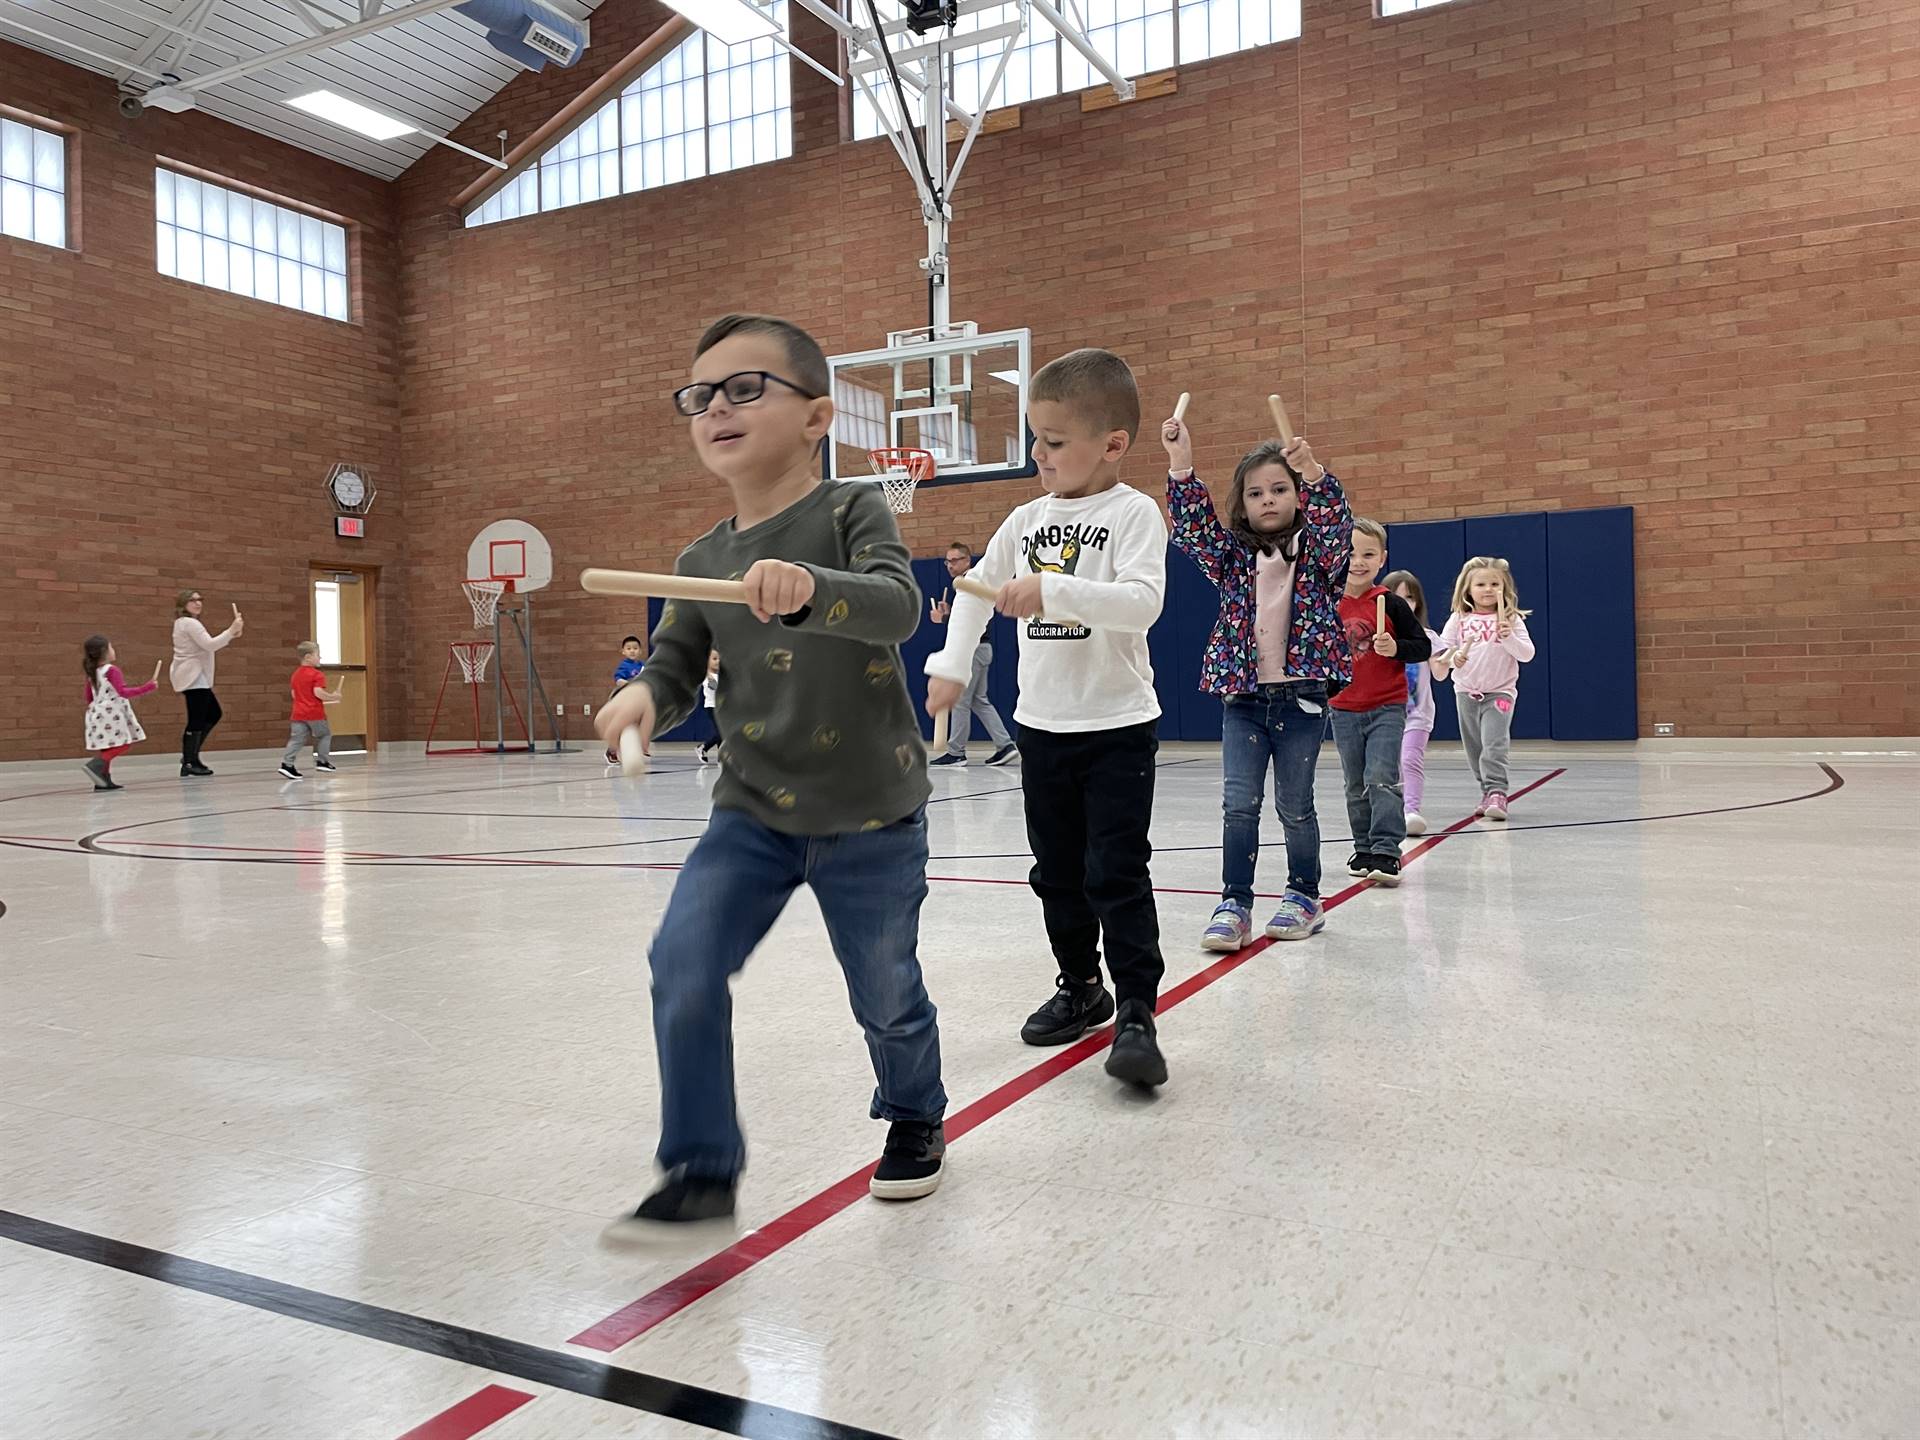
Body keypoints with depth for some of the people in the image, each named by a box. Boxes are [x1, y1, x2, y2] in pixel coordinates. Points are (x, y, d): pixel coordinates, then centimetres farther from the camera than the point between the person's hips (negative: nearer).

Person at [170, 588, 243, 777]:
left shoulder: (185, 623, 21)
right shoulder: (190, 623, -13)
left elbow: (205, 649, 20)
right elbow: (210, 644, -25)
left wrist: (230, 638, 10)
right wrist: (232, 630, -26)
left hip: (194, 677, 11)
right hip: (193, 678, -11)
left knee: (213, 714, 17)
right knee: (196, 720, -8)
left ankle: (189, 755, 17)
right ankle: (189, 763, -6)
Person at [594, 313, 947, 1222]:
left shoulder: (849, 513, -10)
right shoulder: (701, 562, 4)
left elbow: (898, 606, -28)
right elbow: (678, 667, 8)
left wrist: (809, 588, -48)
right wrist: (644, 694, -16)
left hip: (869, 817, -3)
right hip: (751, 813, 4)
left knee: (886, 991, 11)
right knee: (682, 964, -15)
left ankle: (914, 1118, 43)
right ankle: (701, 1168, 2)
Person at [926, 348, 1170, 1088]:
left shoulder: (1133, 512, -10)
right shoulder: (1027, 520, 7)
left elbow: (1143, 601, -25)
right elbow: (975, 588, 20)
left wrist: (1051, 591, -34)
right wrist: (952, 665, 15)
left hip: (1118, 727, -6)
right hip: (1042, 725, 6)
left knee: (1116, 873, -9)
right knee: (1057, 873, 13)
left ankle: (1137, 1014, -1)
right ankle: (1081, 988, 28)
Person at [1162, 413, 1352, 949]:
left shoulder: (1317, 550, 1)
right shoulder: (1235, 554, 7)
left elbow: (1337, 522, -19)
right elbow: (1194, 528, -8)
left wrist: (1314, 473, -38)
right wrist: (1181, 466, -22)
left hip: (1301, 696, -2)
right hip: (1242, 697, 2)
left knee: (1296, 805, 8)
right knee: (1238, 804, -2)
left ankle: (1304, 896, 24)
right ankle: (1234, 904, 3)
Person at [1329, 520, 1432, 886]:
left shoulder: (1390, 604, -8)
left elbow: (1424, 646, -6)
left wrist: (1395, 648, -23)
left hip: (1387, 708, -4)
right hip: (1343, 710, 4)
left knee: (1381, 780, -14)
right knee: (1356, 786, 12)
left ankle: (1386, 852, -13)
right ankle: (1364, 850, 23)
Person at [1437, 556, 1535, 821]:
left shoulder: (1512, 620, -2)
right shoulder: (1459, 619, 2)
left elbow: (1527, 654, -7)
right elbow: (1441, 648, 0)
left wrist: (1509, 637, -22)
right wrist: (1453, 657, -21)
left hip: (1500, 692, -3)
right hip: (1466, 692, 3)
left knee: (1494, 745, -17)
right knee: (1474, 748, 10)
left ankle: (1497, 794, -20)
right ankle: (1488, 792, 23)